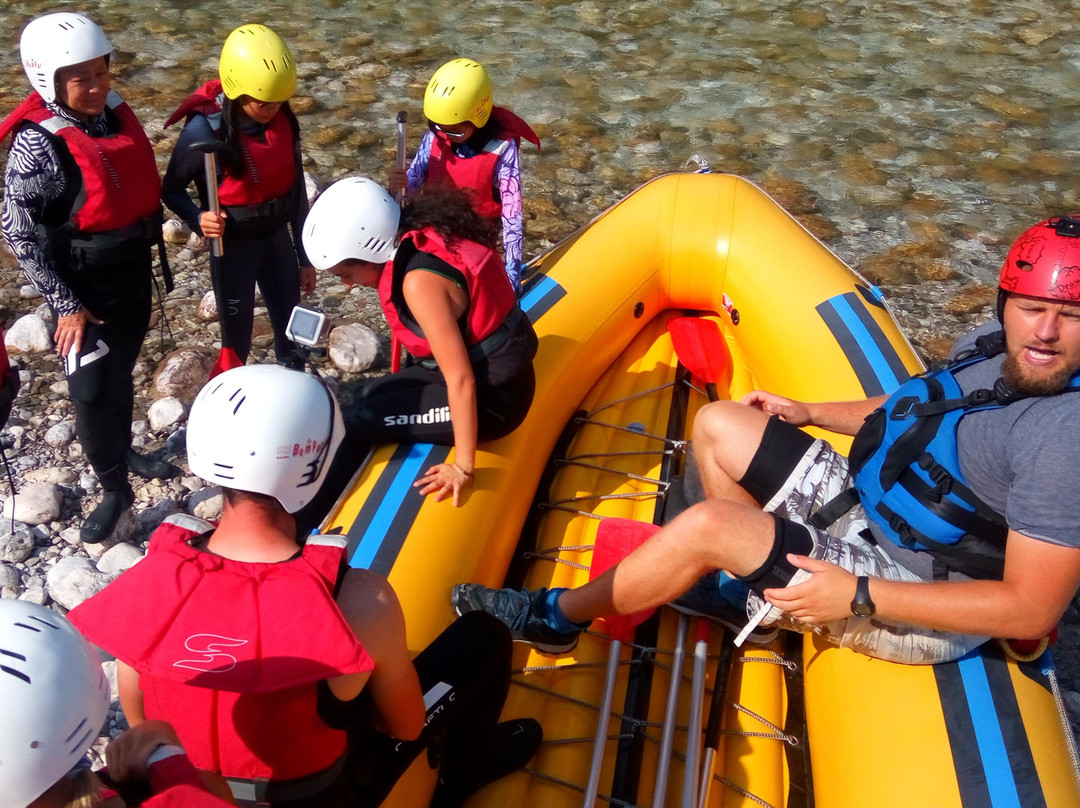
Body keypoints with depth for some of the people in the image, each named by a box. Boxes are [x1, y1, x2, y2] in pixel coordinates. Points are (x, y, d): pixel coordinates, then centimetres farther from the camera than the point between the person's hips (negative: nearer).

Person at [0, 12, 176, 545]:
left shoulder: (117, 115, -2)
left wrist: (147, 245, 17)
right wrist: (66, 306, -17)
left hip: (134, 270, 6)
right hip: (84, 283, -6)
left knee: (121, 374, 21)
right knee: (91, 391, -2)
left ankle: (124, 451, 41)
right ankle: (114, 488, 14)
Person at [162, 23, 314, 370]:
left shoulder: (283, 120, -8)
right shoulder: (205, 129, -22)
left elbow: (296, 189, 2)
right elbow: (172, 189, -8)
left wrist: (304, 256, 7)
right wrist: (198, 218, -30)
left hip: (278, 238, 5)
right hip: (233, 245, -5)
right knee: (237, 340, 6)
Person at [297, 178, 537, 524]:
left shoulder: (421, 281, -27)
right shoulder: (428, 236, -2)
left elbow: (461, 380, -26)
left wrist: (464, 466, -20)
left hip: (490, 398, -9)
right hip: (499, 371, 10)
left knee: (354, 424, -6)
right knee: (368, 396, 21)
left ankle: (305, 526, 12)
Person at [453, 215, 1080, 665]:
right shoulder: (993, 345, -1)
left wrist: (858, 597, -29)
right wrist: (810, 413, 12)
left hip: (918, 606, -8)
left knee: (708, 524, -24)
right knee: (717, 424, 6)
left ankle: (558, 617, 0)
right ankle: (756, 578, 21)